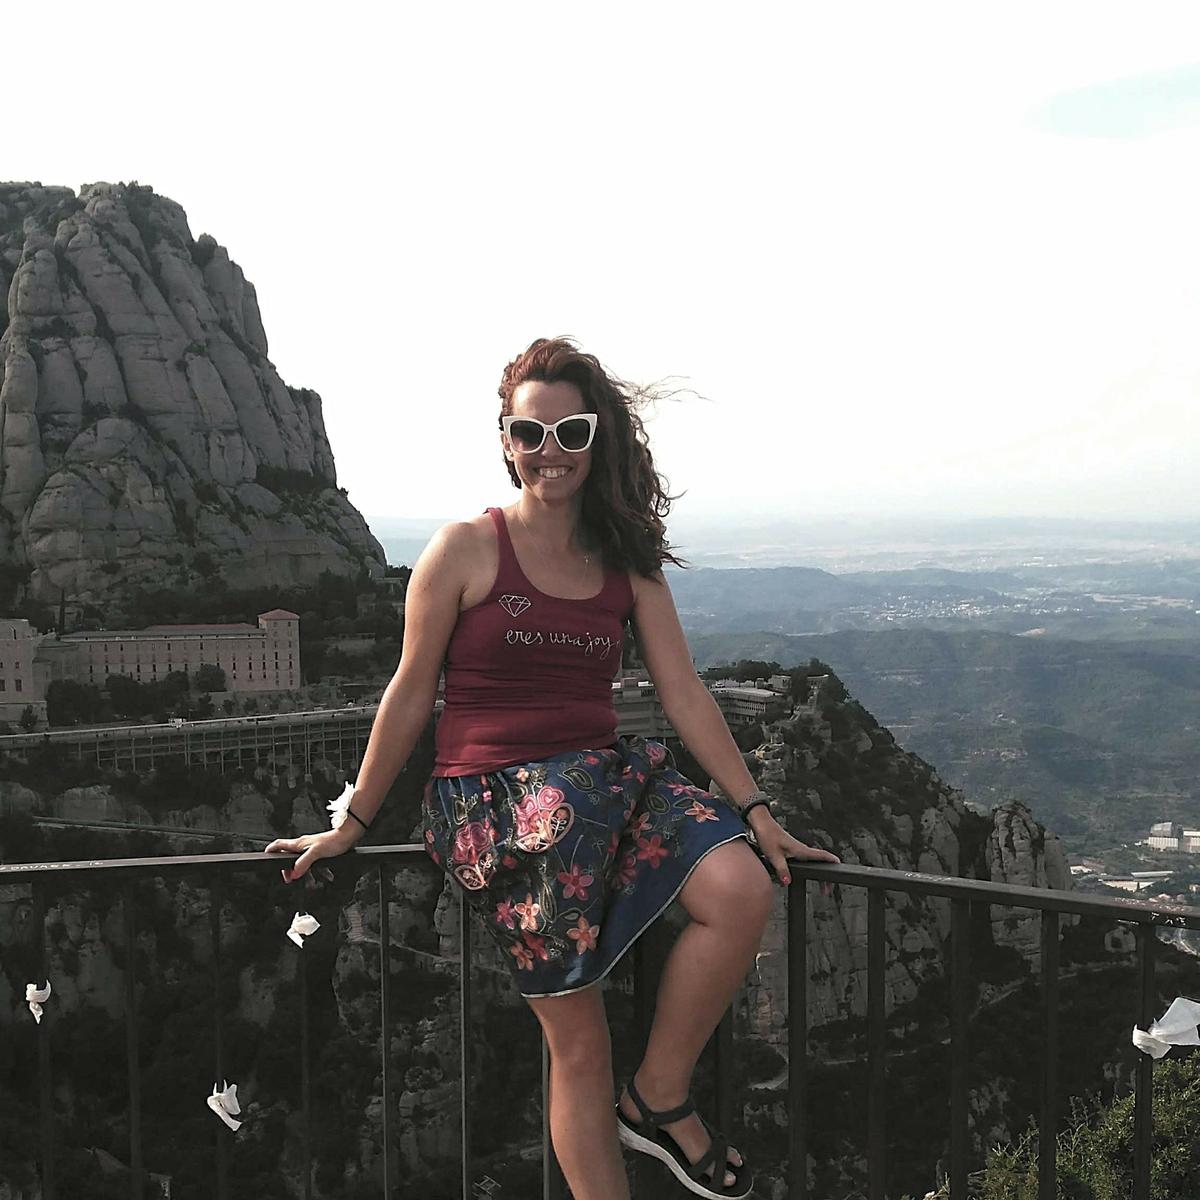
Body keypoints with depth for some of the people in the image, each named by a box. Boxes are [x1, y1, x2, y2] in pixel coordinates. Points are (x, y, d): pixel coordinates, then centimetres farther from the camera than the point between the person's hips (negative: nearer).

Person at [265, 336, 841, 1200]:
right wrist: (353, 824, 8)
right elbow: (411, 695, 5)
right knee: (577, 1039, -14)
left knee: (742, 886, -24)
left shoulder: (627, 563, 13)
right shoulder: (467, 550, 1)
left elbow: (684, 693, 8)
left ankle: (659, 1099, -6)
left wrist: (757, 812, 0)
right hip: (491, 794, -4)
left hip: (607, 773, 4)